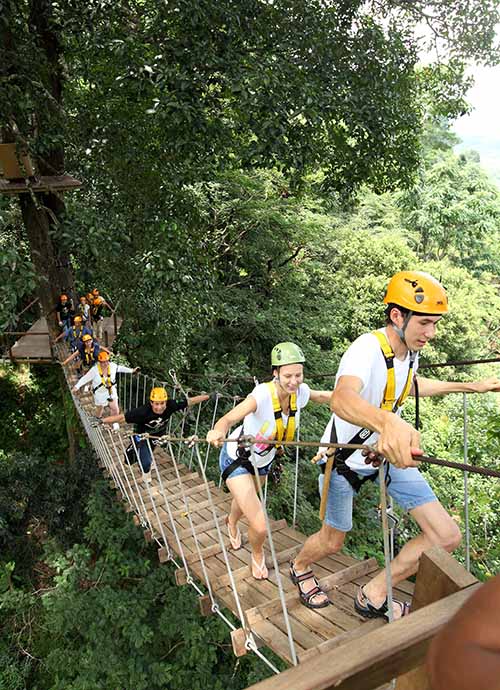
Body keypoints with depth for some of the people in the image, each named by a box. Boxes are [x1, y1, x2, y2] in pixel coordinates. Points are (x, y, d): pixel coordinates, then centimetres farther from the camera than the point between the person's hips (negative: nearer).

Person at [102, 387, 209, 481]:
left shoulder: (171, 405, -34)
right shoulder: (142, 412, -43)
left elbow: (190, 401, -26)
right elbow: (122, 418, -42)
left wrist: (209, 396, -23)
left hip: (159, 434, 3)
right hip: (142, 436, -3)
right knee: (146, 463, -3)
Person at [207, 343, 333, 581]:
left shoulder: (300, 392, -19)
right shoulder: (263, 394, -36)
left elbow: (319, 396, 5)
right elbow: (229, 418, -49)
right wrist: (219, 431, -70)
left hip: (263, 459, 6)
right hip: (237, 459, -6)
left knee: (245, 498, 34)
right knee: (260, 527, -14)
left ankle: (231, 522, 70)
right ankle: (257, 554, 23)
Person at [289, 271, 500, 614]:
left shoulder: (411, 351, -4)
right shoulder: (368, 348, -30)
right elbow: (341, 399, -52)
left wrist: (471, 386, 22)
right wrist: (387, 422, -73)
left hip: (389, 451, 7)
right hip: (345, 457, -7)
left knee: (447, 537, -1)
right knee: (332, 542, 12)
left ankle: (373, 597, 19)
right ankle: (300, 568, 50)